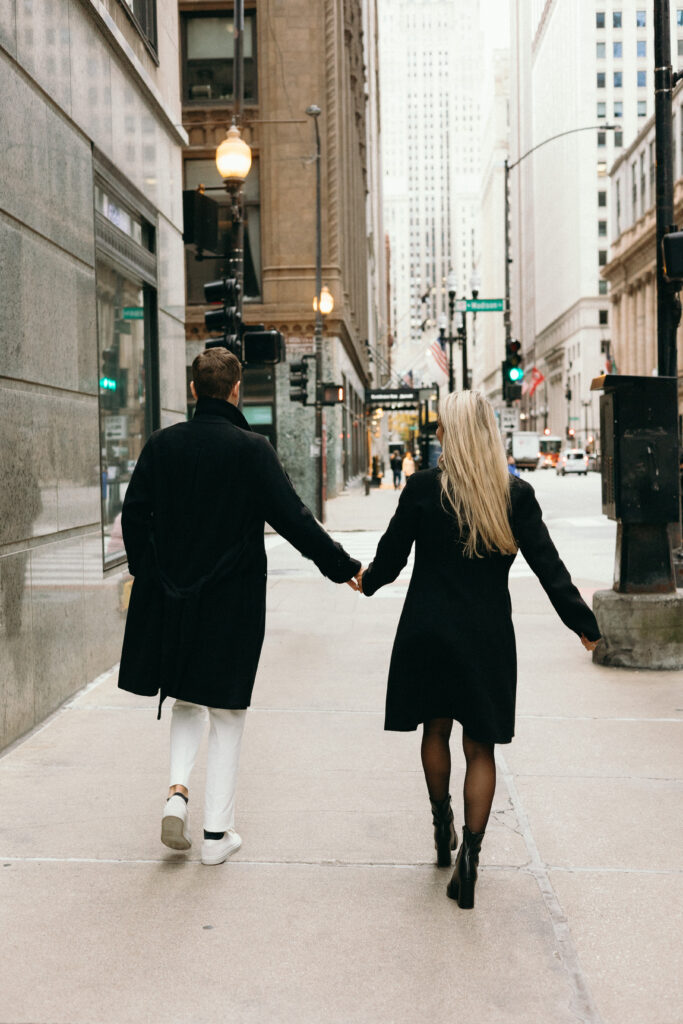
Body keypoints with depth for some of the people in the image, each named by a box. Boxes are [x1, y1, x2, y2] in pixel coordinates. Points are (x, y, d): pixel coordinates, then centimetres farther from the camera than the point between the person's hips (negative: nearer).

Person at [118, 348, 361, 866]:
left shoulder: (162, 444, -1)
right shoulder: (253, 449, -11)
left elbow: (134, 515, 3)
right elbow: (293, 519, -12)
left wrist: (147, 573, 18)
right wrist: (345, 568, -3)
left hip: (171, 598, 3)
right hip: (233, 603, -3)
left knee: (186, 701, 23)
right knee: (226, 712, 9)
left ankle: (178, 789, 2)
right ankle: (217, 832, 14)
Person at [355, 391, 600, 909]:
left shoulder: (423, 487, -8)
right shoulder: (516, 493, -6)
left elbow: (389, 559, -1)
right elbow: (549, 566, -5)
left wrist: (366, 580, 21)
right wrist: (585, 625, 4)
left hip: (427, 630, 0)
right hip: (488, 636, 0)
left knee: (436, 729, 19)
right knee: (480, 747, 8)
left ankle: (442, 827, 34)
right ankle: (470, 852, 1)